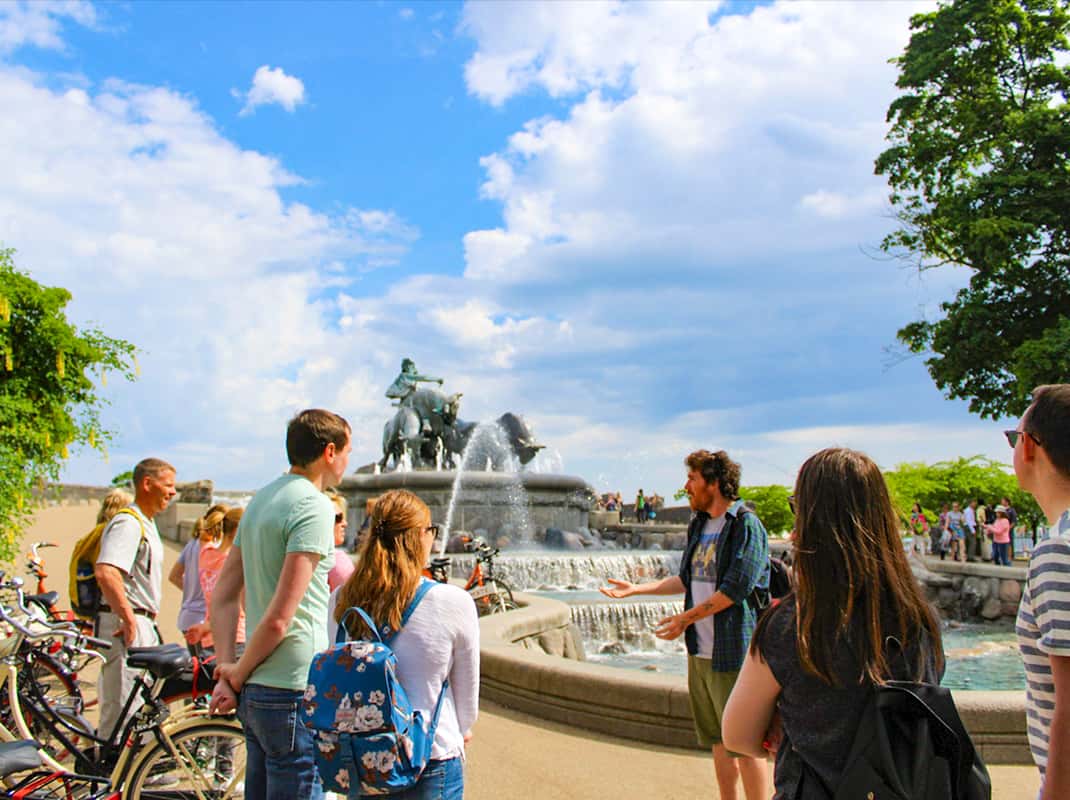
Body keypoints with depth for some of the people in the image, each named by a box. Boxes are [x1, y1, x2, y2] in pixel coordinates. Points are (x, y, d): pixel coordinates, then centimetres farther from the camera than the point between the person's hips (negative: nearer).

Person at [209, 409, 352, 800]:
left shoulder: (260, 500, 11)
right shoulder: (314, 506, -16)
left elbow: (222, 597, 12)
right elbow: (279, 618, -21)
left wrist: (226, 672, 8)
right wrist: (237, 674, -6)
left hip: (255, 694, 9)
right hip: (295, 694, -9)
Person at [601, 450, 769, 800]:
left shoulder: (746, 525, -13)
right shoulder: (700, 524, 13)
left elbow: (735, 589, -19)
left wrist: (686, 618, -13)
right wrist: (636, 588, 17)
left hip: (732, 651, -8)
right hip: (700, 649, 8)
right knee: (717, 737, 16)